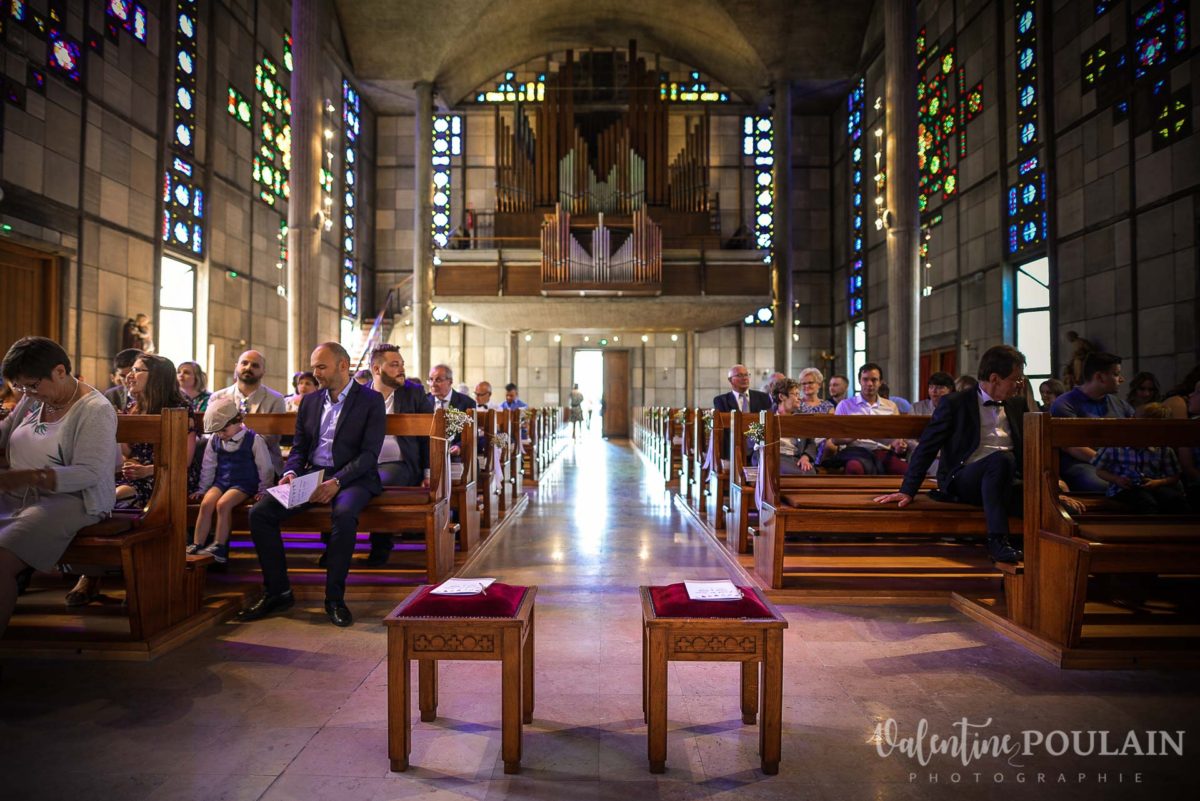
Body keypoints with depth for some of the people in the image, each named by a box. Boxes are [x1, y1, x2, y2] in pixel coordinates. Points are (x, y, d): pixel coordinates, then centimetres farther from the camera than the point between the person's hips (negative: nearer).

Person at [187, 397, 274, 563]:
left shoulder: (253, 439, -8)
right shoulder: (214, 440, 7)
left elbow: (265, 467, -3)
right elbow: (208, 466, 17)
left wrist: (263, 490, -2)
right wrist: (202, 488, 16)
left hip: (244, 484, -5)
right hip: (221, 481, 5)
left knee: (223, 504, -28)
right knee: (206, 503, -21)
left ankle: (219, 548, -23)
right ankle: (196, 546, -16)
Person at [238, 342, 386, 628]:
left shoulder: (371, 400, -2)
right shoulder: (309, 401, 15)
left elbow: (370, 453, -10)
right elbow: (298, 447, 16)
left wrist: (337, 481, -23)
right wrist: (291, 472, -7)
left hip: (351, 478, -5)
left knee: (344, 514, -37)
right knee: (259, 513, -15)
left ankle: (334, 597, -21)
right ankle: (277, 591, -2)